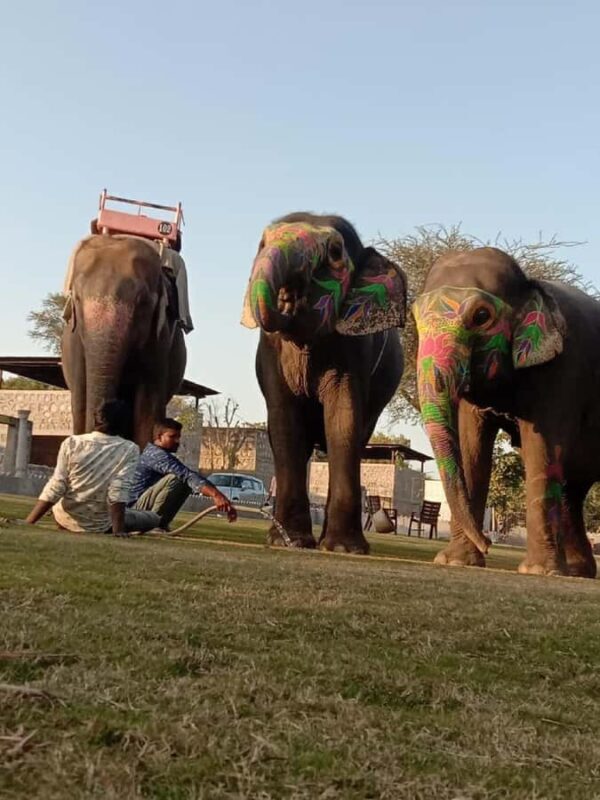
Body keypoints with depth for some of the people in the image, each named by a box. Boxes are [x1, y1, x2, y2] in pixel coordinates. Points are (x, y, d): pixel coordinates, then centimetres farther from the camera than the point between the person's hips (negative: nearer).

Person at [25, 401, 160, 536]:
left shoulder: (72, 443, -10)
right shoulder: (130, 450, -13)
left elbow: (54, 488, -12)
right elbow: (118, 492, -22)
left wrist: (28, 522, -7)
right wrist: (118, 530, -19)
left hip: (66, 520, 3)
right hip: (100, 526, -3)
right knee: (154, 518, 16)